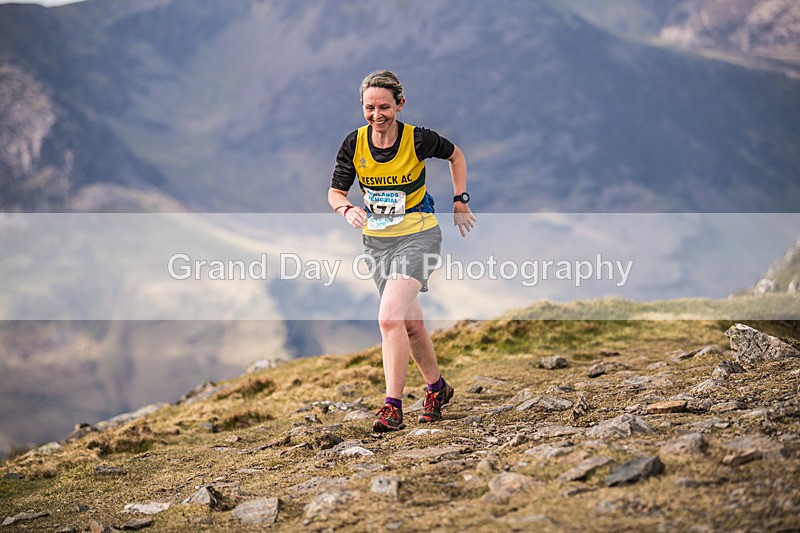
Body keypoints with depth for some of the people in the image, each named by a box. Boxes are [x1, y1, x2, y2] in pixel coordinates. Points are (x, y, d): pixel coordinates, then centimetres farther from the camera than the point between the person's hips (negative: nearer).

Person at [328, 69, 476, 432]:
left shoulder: (418, 140, -15)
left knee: (390, 317, -21)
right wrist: (348, 210, -21)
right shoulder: (354, 144, -8)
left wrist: (460, 201, 4)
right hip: (376, 240, 5)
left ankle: (393, 407, -17)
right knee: (410, 322, 15)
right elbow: (335, 192, 0)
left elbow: (455, 154, 5)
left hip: (418, 235, -5)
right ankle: (437, 388, 38)